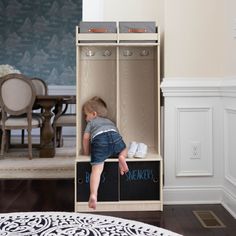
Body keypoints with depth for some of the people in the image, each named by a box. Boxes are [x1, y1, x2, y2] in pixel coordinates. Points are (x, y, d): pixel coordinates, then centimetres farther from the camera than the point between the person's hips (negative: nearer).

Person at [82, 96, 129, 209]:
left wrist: (86, 152, 34)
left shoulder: (91, 122, 34)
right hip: (114, 136, 2)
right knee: (124, 150, 31)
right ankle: (121, 157, -4)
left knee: (97, 169, -10)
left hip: (99, 139, -2)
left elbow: (86, 138, 22)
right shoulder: (110, 121, 44)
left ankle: (93, 195, -27)